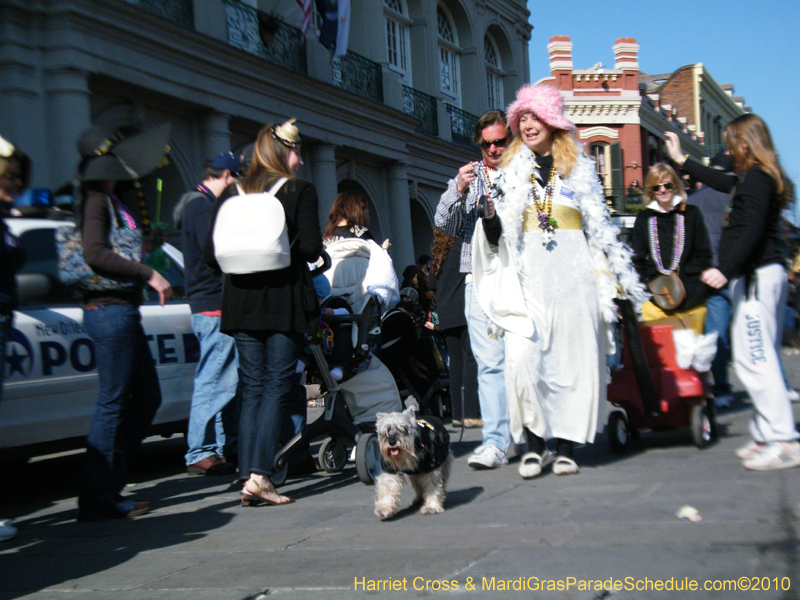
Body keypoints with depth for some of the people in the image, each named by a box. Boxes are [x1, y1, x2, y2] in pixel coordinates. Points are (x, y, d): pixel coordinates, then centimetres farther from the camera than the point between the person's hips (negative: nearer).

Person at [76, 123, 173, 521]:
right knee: (112, 403, -5)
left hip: (124, 310, 10)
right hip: (109, 310, -10)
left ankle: (108, 486, 19)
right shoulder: (96, 201, -11)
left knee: (148, 398, 14)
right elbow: (95, 254, -23)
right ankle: (97, 499, 4)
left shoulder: (112, 200, 18)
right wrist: (149, 274, -22)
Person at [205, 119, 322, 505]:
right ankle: (259, 474, -11)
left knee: (252, 388, 9)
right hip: (284, 300, -4)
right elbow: (311, 248, -11)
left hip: (241, 300, 4)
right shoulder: (299, 191, -2)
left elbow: (212, 255, 5)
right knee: (278, 386, -1)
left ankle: (248, 477, 5)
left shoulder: (232, 197, 9)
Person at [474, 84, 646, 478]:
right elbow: (498, 235, 10)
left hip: (572, 272, 0)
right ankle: (533, 444, -2)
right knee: (521, 358, -13)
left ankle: (566, 446, 7)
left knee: (573, 358, -2)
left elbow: (599, 226, 13)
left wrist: (619, 277, 9)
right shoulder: (510, 171, 14)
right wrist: (488, 211, -11)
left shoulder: (578, 167, 13)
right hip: (527, 276, 0)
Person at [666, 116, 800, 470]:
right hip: (769, 273, 11)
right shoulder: (760, 178, 19)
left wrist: (725, 269, -28)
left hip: (757, 276, -11)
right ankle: (766, 436, 16)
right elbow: (722, 181, 36)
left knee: (753, 359, -13)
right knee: (761, 358, 12)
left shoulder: (756, 178, -11)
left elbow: (753, 230, -22)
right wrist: (682, 161, 45)